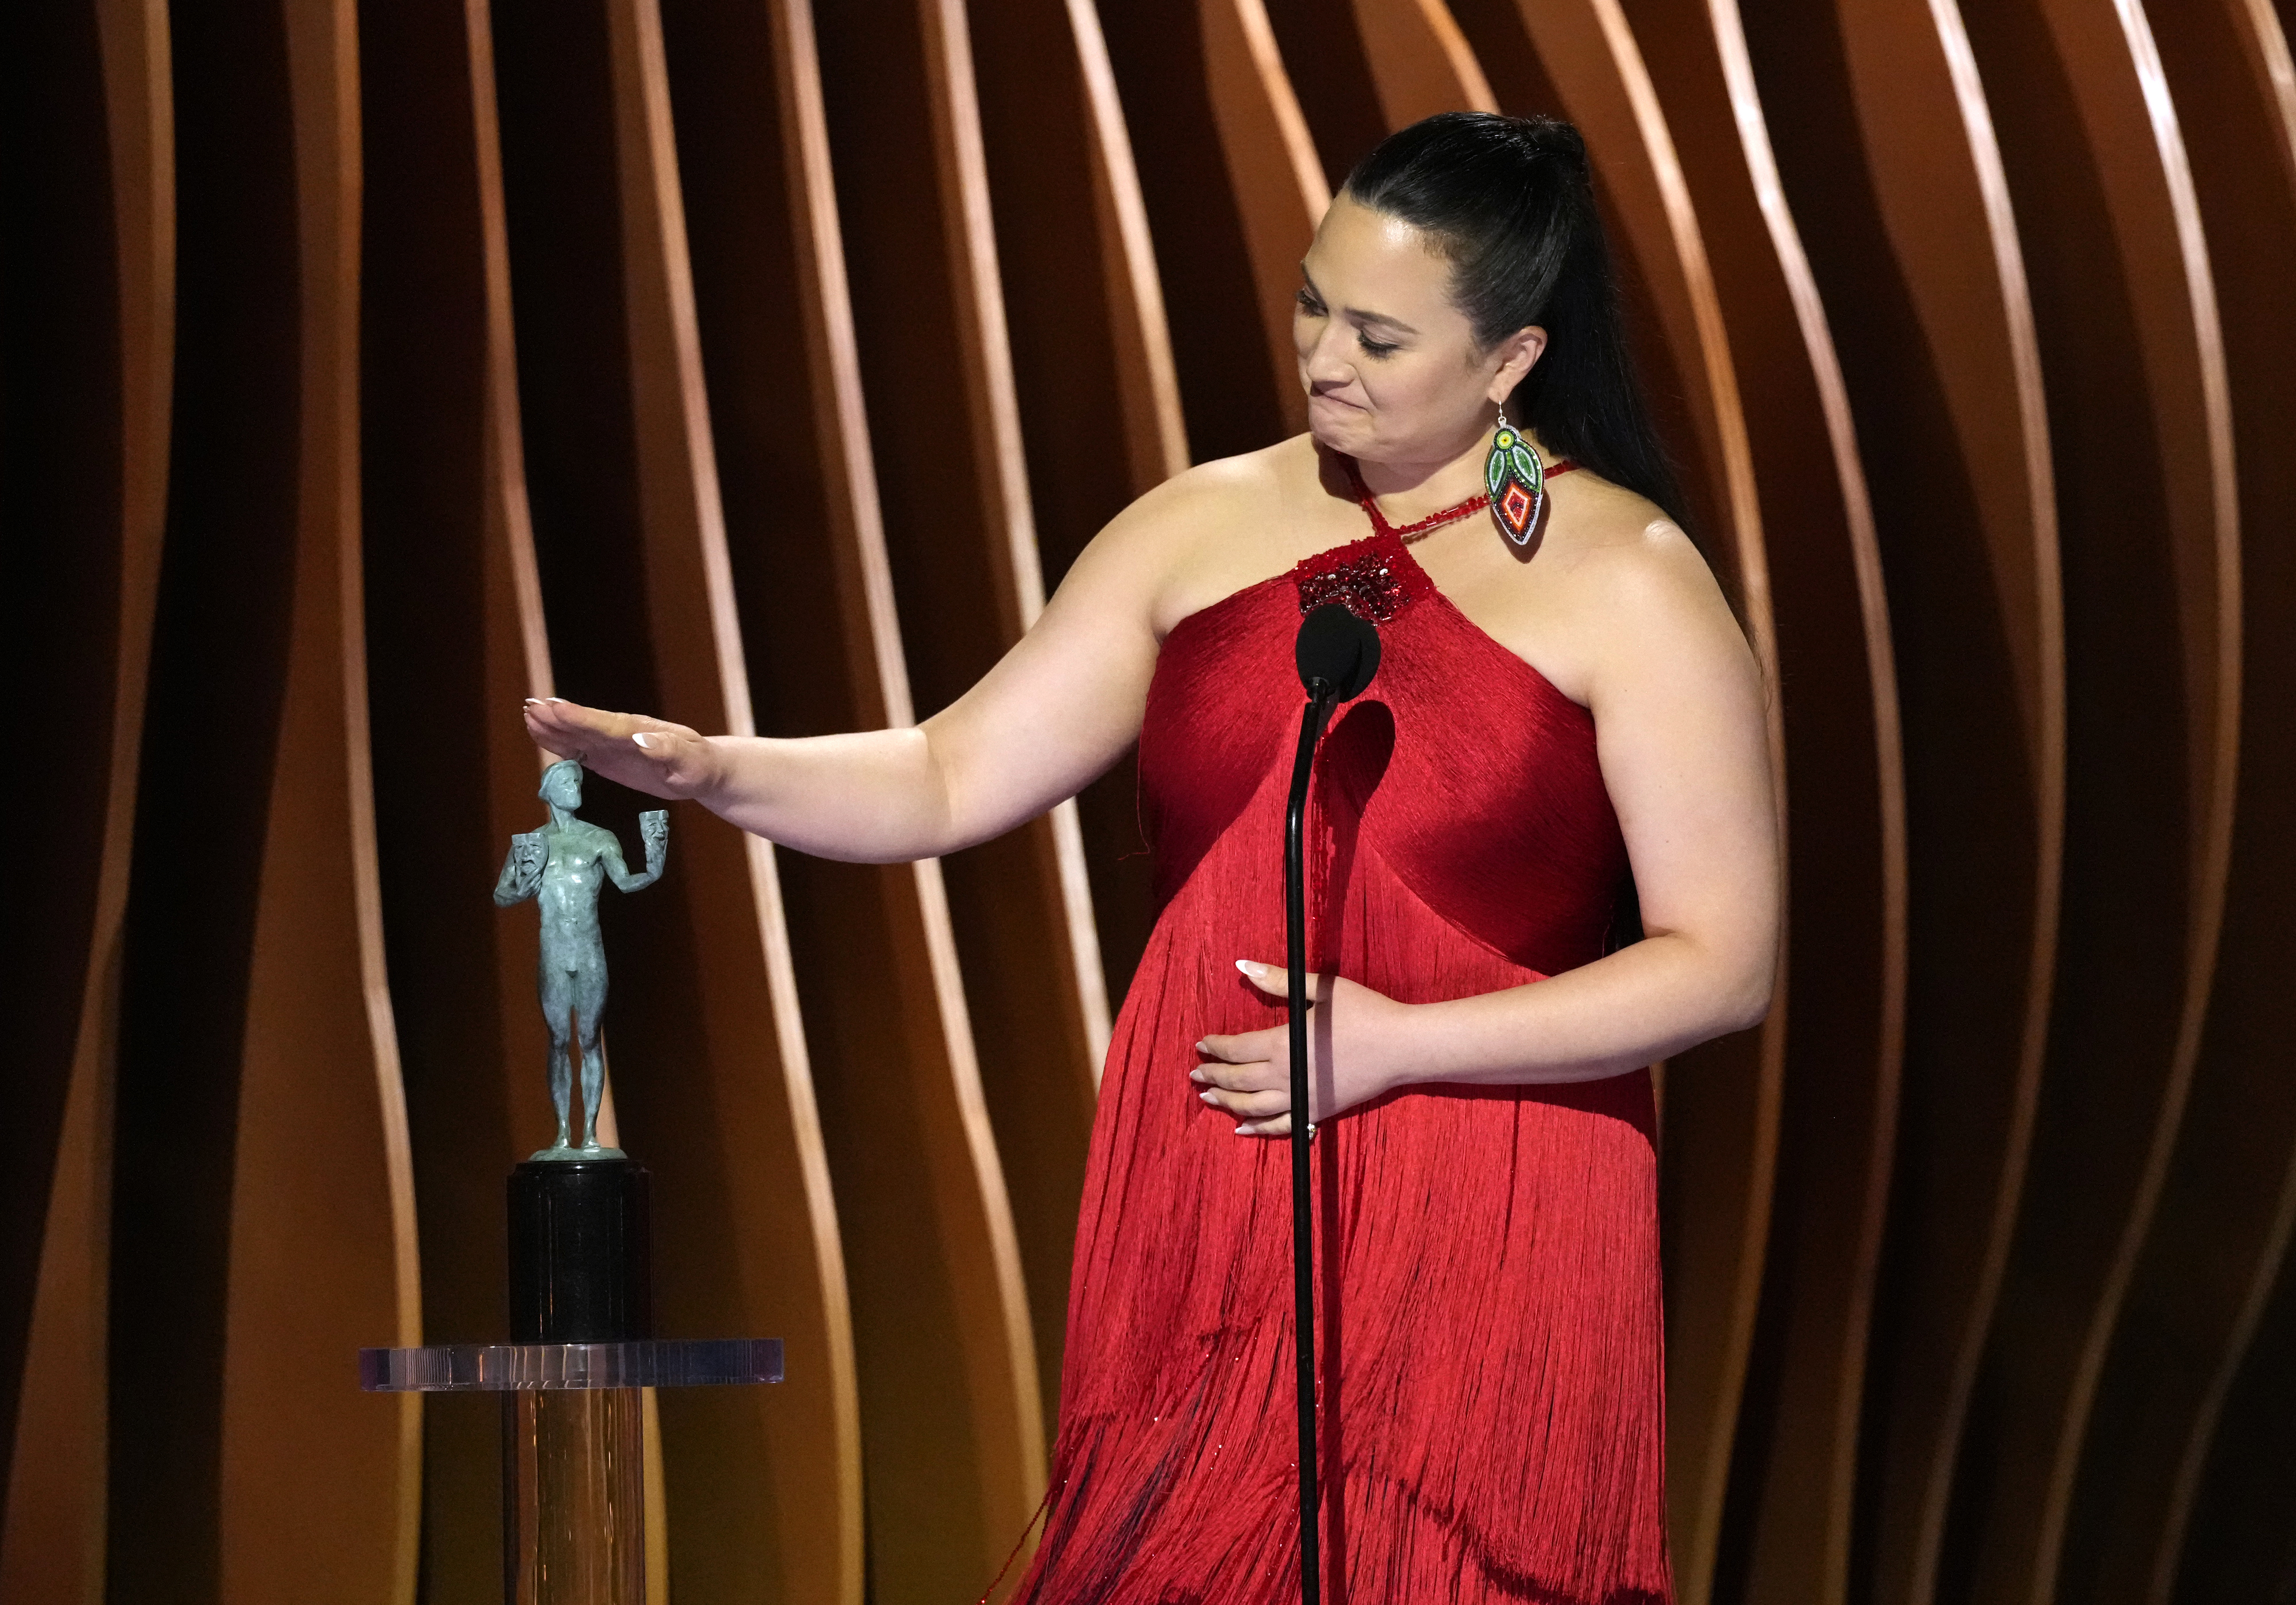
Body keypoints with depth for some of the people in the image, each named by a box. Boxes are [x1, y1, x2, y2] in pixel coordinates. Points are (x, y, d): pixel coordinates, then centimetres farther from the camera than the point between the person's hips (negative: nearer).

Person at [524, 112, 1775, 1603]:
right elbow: (949, 781, 7)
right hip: (1200, 1209, 4)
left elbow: (1724, 965, -8)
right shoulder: (1203, 528, 8)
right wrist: (719, 771, -11)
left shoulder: (1630, 586, -4)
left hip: (1481, 1251, -4)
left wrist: (1399, 1043, -13)